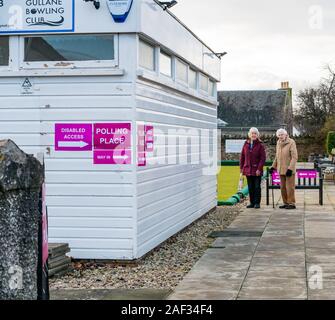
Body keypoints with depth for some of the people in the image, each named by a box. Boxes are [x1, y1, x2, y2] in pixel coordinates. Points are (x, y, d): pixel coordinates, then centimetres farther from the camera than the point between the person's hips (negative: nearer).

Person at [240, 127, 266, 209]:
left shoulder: (260, 145, -4)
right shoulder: (246, 144, 7)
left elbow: (263, 158, -8)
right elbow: (242, 157, 11)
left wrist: (259, 169, -14)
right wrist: (241, 168, 6)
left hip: (257, 170, -4)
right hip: (248, 170, 4)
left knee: (257, 187, 0)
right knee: (250, 187, 9)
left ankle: (257, 203, 5)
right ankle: (252, 203, 16)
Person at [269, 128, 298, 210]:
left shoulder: (291, 143, -13)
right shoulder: (279, 143, 8)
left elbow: (294, 157, -17)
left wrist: (290, 169, -23)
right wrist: (273, 166, 16)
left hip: (289, 169, -7)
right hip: (282, 169, 7)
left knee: (290, 187, -5)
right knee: (283, 187, 9)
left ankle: (292, 204, 1)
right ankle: (286, 203, 17)